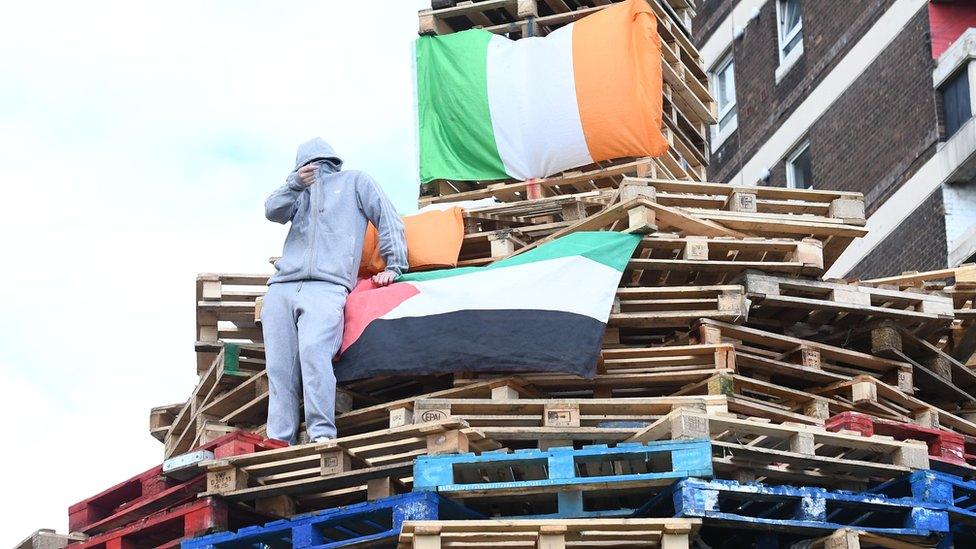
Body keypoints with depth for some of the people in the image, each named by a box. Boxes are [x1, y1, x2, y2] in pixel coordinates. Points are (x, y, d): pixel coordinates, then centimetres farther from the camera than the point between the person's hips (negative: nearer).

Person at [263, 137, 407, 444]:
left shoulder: (354, 181, 23)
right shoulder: (300, 194, 31)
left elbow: (388, 220, 16)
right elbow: (273, 212, 10)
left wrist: (394, 266, 3)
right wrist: (296, 183, -6)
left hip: (327, 287, -4)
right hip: (282, 289, 5)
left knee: (313, 351, -29)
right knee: (279, 369, -8)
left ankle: (322, 434, -33)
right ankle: (280, 444, -12)